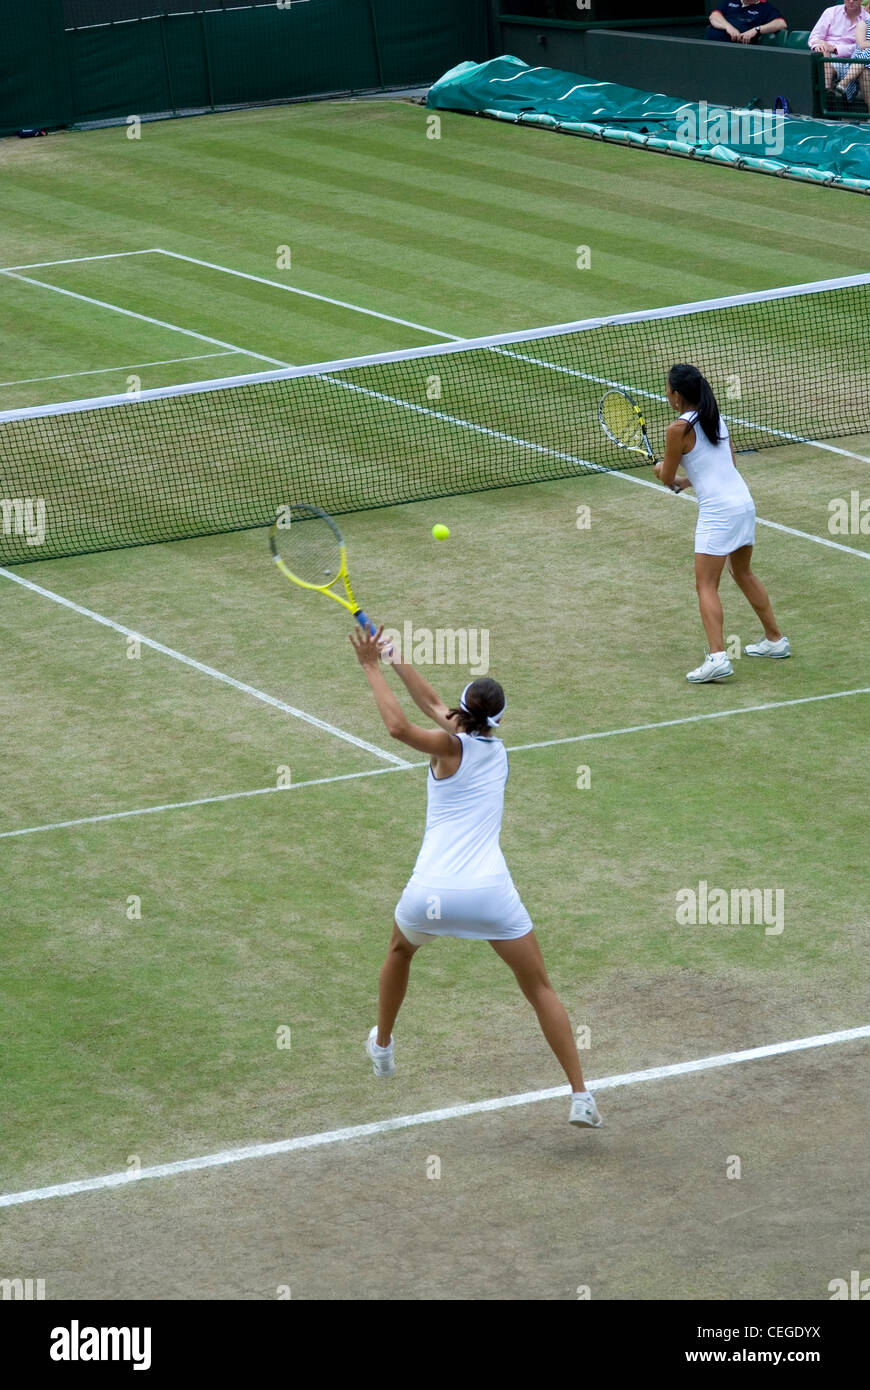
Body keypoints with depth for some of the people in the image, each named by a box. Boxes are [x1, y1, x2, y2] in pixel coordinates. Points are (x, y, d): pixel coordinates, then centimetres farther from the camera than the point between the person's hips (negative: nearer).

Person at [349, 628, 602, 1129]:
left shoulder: (451, 746, 0)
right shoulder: (497, 749, 15)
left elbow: (399, 726, -20)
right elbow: (433, 702, 26)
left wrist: (373, 666, -10)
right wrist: (391, 656, 29)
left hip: (429, 895, -2)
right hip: (490, 893, 2)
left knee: (400, 950, 33)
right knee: (541, 989, 9)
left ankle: (382, 1046, 50)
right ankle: (581, 1097, -1)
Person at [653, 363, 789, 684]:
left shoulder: (679, 429, -12)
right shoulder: (716, 420, 11)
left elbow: (666, 477, -2)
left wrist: (661, 470, 22)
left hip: (717, 511, -8)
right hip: (744, 502, 8)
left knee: (706, 586, -8)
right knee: (743, 575, 25)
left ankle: (717, 658, -21)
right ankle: (775, 640, 33)